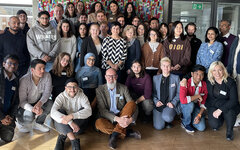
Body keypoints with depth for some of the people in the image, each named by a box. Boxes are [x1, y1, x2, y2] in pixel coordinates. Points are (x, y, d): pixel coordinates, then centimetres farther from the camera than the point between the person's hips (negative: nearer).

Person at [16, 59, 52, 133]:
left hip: (37, 102, 4)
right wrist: (33, 109, -43)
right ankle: (19, 122, 8)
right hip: (25, 105, -4)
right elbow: (22, 101, -25)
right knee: (29, 116, -31)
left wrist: (40, 103, -38)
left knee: (50, 104, -23)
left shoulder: (47, 76, -17)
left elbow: (47, 92, -18)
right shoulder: (24, 80, -27)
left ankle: (38, 124, 2)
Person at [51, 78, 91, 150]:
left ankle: (62, 136, -26)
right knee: (60, 111, -27)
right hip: (63, 126, 0)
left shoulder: (82, 96, -7)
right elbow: (53, 112, -28)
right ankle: (74, 140, -36)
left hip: (79, 125, 1)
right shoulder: (61, 96, -9)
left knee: (83, 110, -24)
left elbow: (89, 111, -25)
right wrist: (70, 122, -39)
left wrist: (72, 116, -40)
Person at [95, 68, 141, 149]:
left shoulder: (123, 88, 3)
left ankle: (115, 135, -28)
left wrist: (131, 119, -27)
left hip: (122, 117, 1)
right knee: (99, 123, -33)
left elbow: (133, 106, -6)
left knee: (131, 103, -24)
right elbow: (102, 110, -11)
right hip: (109, 119, -1)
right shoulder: (100, 90, -1)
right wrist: (117, 118, -27)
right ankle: (128, 132, -20)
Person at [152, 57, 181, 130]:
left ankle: (168, 121, 4)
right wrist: (156, 101, -7)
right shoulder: (155, 78, 13)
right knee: (159, 127, -16)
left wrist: (173, 103, -10)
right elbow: (153, 92, 11)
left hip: (170, 105, -1)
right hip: (158, 105, 2)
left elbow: (179, 93, 5)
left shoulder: (176, 78, 7)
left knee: (167, 118, -34)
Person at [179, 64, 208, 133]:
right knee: (190, 104, -39)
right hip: (186, 106, -3)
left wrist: (199, 115, -17)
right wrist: (197, 96, -29)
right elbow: (183, 100, -39)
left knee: (201, 128, -15)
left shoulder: (204, 85, -10)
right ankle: (186, 123, -11)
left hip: (196, 106, 3)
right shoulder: (186, 83, -23)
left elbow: (204, 102, -5)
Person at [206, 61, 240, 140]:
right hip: (213, 106, 2)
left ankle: (229, 130, -4)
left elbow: (233, 100, -20)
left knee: (230, 112, -37)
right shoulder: (209, 82, -6)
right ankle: (221, 117, 17)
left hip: (229, 107, -2)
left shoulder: (230, 82, -15)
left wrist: (220, 110, -27)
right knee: (214, 125, -23)